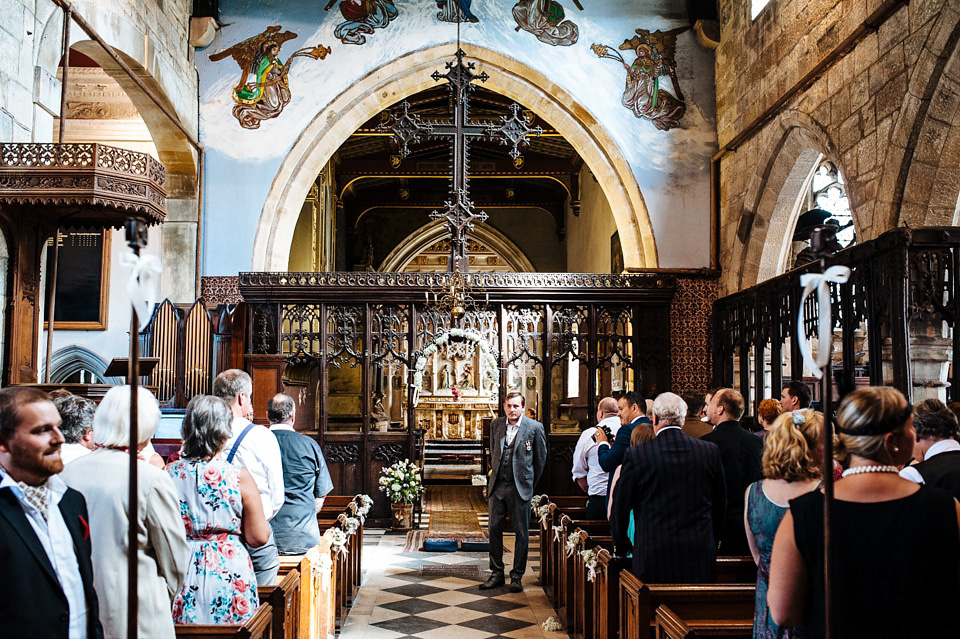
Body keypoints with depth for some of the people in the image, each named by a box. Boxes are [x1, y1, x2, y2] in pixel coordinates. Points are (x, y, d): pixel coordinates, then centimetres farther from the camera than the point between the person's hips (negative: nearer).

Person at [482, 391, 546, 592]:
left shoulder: (534, 428, -6)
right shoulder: (496, 425, 7)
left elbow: (541, 458, 3)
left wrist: (530, 483, 8)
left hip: (520, 487, -4)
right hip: (497, 485, 4)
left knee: (521, 533, 3)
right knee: (494, 529, 7)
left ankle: (517, 576, 13)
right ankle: (496, 574, 18)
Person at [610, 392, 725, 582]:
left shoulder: (636, 455, -7)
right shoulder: (711, 451, 2)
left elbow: (619, 508, -1)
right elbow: (720, 504, 12)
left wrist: (623, 547, 14)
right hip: (701, 560, 3)